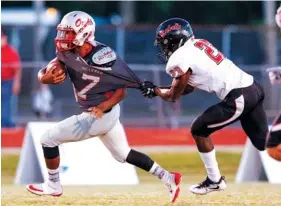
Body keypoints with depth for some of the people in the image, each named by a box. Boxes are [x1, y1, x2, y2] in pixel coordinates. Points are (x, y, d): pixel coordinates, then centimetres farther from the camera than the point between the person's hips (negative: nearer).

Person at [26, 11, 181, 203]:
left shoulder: (101, 59, -26)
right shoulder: (67, 53, -6)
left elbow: (121, 91, -18)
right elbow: (44, 74, -2)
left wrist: (103, 107, -32)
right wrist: (48, 77, -25)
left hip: (102, 114, -8)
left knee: (49, 139, 1)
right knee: (123, 154, 21)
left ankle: (53, 186, 19)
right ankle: (168, 178, 21)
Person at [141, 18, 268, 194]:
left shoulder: (179, 58, -7)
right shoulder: (198, 44, 18)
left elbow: (174, 96, 5)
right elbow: (189, 87, 26)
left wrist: (154, 90, 23)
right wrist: (160, 90, 25)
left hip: (238, 98, -8)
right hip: (253, 88, 8)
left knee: (199, 130, 7)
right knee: (264, 141, 15)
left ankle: (214, 181, 15)